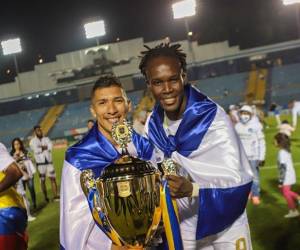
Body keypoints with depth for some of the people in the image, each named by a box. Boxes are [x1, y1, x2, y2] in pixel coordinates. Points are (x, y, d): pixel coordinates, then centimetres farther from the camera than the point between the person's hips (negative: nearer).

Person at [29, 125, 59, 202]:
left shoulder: (46, 139, 10)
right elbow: (36, 150, -16)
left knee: (53, 178, -3)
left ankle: (55, 196, -2)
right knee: (42, 181, 3)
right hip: (40, 163, -2)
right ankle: (45, 197, 13)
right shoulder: (32, 141, 0)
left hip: (49, 162, 2)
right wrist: (45, 147, -8)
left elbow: (50, 147, -8)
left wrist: (41, 147, -12)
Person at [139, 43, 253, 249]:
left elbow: (237, 180, -26)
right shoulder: (153, 125, -7)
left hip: (225, 222, -4)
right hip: (185, 224, 5)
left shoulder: (213, 118, -24)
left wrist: (192, 189, -38)